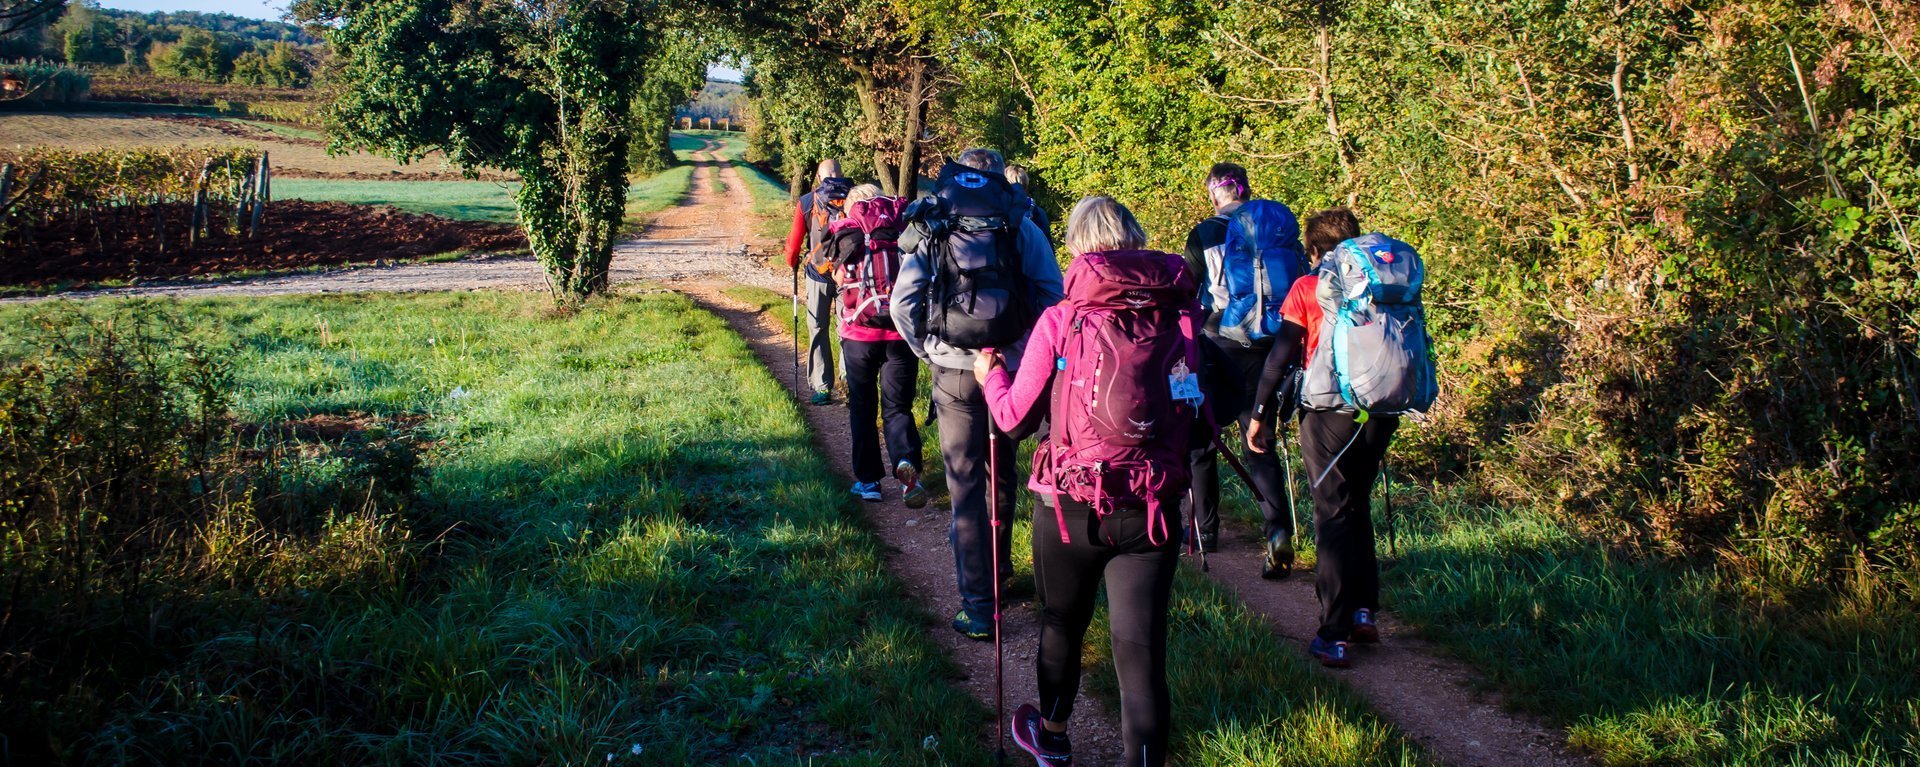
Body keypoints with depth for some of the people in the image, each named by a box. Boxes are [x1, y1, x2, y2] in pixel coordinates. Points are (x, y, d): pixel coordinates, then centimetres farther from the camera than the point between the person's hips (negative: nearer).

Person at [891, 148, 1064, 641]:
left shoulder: (929, 229, 2)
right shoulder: (1021, 227, 1)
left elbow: (903, 304, -4)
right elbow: (1052, 295, -5)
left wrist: (928, 353, 9)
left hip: (953, 373, -1)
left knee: (965, 485, 4)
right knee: (1001, 471, 22)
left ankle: (978, 608, 2)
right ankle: (998, 564, 42)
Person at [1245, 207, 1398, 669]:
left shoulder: (1307, 289, -1)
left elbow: (1281, 355, -5)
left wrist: (1261, 414, 1)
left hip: (1329, 411, -3)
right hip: (1379, 413, 4)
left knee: (1334, 515, 0)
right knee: (1358, 507, 21)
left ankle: (1334, 636, -3)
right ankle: (1364, 612, 20)